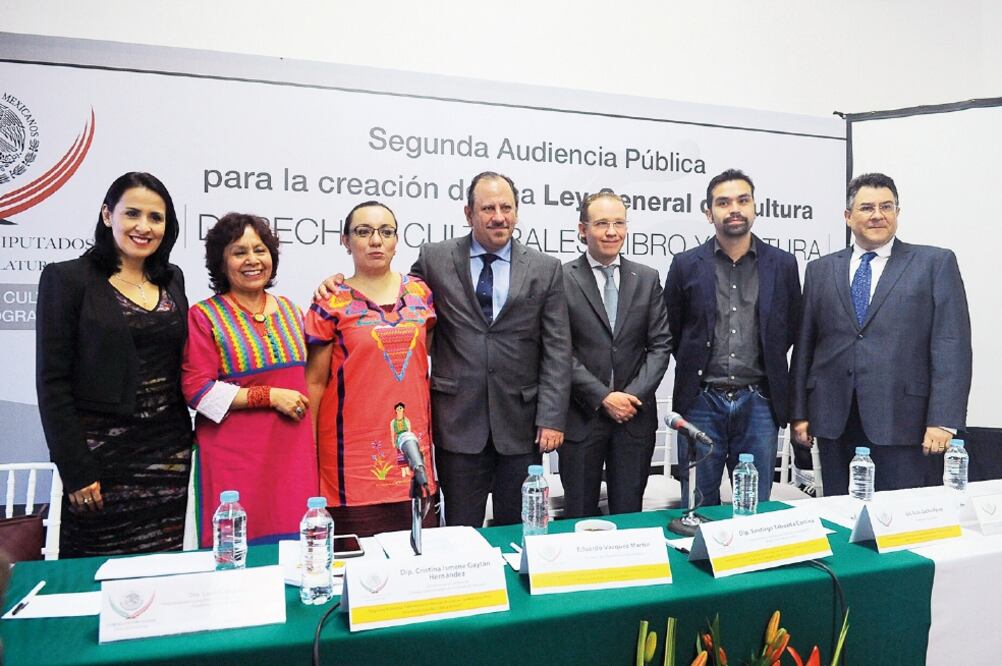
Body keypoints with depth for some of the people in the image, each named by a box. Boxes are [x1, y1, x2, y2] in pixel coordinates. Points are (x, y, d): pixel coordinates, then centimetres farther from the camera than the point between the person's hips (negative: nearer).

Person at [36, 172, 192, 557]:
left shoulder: (172, 279, 9)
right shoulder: (67, 279, -5)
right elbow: (52, 383, -8)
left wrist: (188, 439, 7)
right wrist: (75, 470, -12)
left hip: (169, 453, 4)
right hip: (102, 453, -4)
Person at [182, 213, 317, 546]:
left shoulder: (289, 310, 13)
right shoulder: (204, 316, -3)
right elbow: (197, 389, -10)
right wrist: (271, 396, -13)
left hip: (292, 453, 5)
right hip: (235, 460, -4)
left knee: (293, 546, 5)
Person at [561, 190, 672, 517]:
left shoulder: (647, 279, 7)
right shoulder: (561, 279, -4)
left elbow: (660, 345, 5)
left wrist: (635, 395, -8)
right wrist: (603, 397, -12)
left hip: (635, 416, 3)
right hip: (581, 417, -2)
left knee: (628, 514, 12)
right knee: (581, 516, 9)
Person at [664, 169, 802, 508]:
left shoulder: (782, 264, 4)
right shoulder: (686, 265, 1)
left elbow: (791, 331, 13)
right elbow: (671, 333, 8)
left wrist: (767, 369, 11)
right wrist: (694, 370, 9)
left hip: (758, 403, 1)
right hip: (701, 403, -1)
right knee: (699, 508, 8)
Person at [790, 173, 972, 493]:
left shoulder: (936, 263, 4)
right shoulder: (821, 270, 12)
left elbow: (952, 346, -3)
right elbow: (805, 345, 10)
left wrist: (943, 420, -10)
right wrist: (800, 413, 6)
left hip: (901, 421, -2)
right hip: (834, 420, 3)